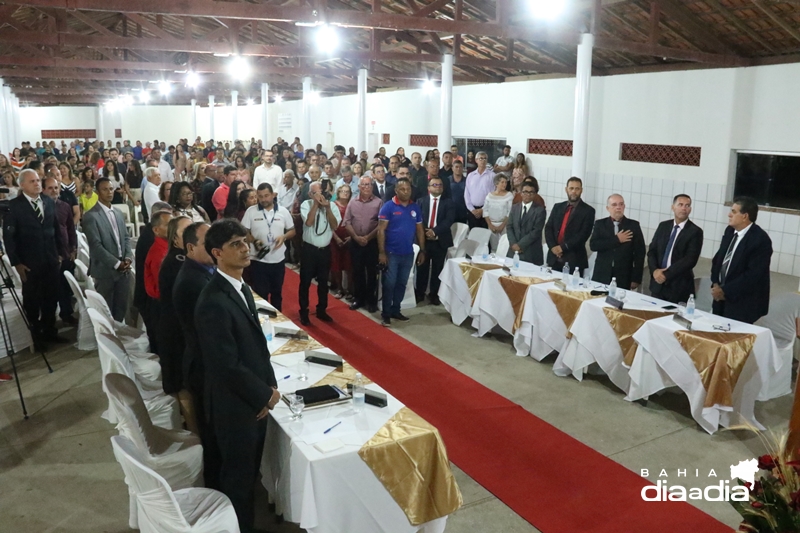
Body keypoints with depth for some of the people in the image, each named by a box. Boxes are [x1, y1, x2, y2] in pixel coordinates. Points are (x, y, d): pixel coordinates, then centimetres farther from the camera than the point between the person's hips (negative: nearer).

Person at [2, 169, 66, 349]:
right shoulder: (13, 205, -9)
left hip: (51, 259, 4)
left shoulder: (49, 202, 6)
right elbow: (8, 236, -10)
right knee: (32, 301, 10)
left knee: (51, 297, 12)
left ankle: (49, 331, 29)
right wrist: (16, 262, -13)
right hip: (29, 262, -4)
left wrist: (62, 251, 8)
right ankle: (36, 335, 25)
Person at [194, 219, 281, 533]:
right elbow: (228, 366, -26)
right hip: (235, 407, -9)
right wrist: (265, 395, -14)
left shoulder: (241, 288, 4)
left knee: (250, 473, 24)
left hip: (253, 401, 9)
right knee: (238, 478, 12)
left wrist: (270, 384, 3)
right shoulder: (214, 303, -27)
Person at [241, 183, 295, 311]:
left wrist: (284, 237, -13)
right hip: (258, 260, -2)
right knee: (260, 293, 5)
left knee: (277, 292, 17)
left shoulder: (283, 211, 0)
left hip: (278, 260, 2)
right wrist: (254, 241, -19)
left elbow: (292, 231, 8)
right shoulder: (251, 211, -5)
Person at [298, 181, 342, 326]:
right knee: (305, 282, 5)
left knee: (323, 282, 14)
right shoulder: (306, 204, -8)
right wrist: (316, 203, -21)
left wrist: (327, 207, -18)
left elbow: (335, 225, -12)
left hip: (325, 249, 3)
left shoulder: (332, 205, -2)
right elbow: (308, 222, -24)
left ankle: (321, 310, 29)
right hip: (309, 249, -3)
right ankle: (303, 313, 18)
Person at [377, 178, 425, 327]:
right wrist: (381, 252, -16)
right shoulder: (388, 206, -8)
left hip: (408, 253, 4)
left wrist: (422, 251, 7)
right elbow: (381, 230, -11)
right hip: (391, 253, -4)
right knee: (389, 284, 2)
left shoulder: (415, 208, 5)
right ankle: (386, 313, 13)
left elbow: (419, 230, 10)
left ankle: (396, 310, 26)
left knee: (401, 284, 13)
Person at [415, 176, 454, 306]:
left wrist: (434, 231, -20)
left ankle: (434, 294, 16)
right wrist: (424, 232, -16)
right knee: (422, 268, 6)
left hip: (440, 241, 0)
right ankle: (420, 293, 16)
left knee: (437, 269, 6)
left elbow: (449, 220, -9)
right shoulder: (421, 201, 8)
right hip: (423, 239, 0)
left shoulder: (448, 203, 4)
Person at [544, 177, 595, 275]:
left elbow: (584, 234, -10)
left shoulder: (588, 210, -1)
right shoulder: (558, 207, 13)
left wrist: (563, 247, -15)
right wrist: (553, 246, -10)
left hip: (574, 259, -4)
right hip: (554, 257, 4)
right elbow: (548, 228, 8)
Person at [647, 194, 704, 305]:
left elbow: (690, 259, -14)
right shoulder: (663, 226, 8)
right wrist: (655, 270, -11)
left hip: (679, 286, -4)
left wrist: (667, 274, -17)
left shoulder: (695, 231, -5)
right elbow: (652, 251, 6)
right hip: (658, 282, 4)